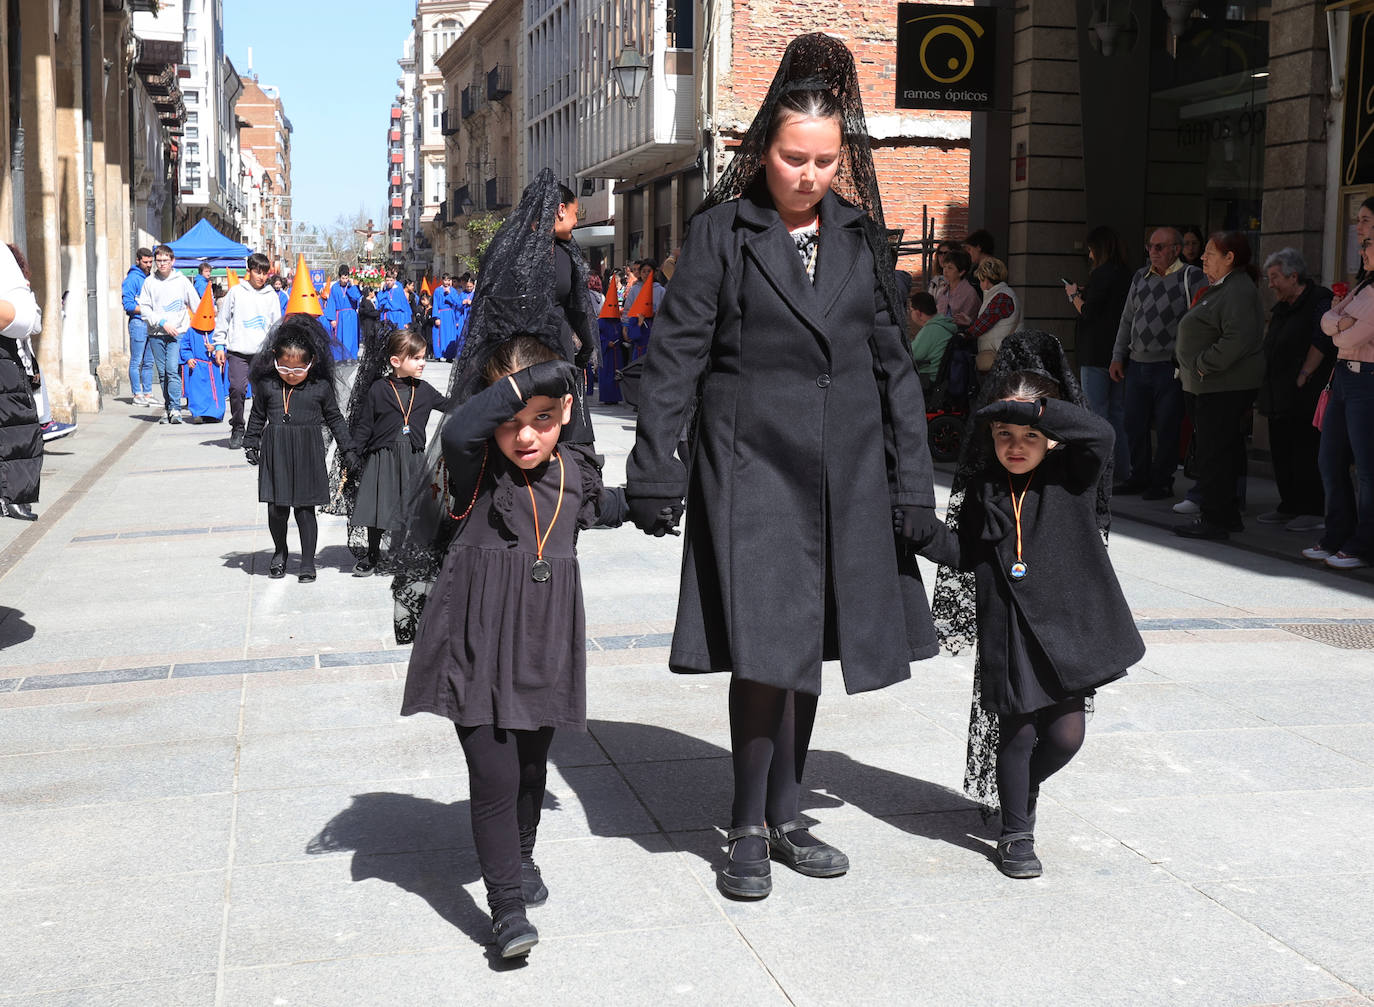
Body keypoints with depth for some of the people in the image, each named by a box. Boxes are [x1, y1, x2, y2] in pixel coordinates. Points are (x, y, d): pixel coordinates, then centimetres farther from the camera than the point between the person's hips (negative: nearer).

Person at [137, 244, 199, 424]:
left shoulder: (181, 280, 5)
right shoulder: (149, 282, 8)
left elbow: (196, 306, 9)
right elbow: (144, 307, 3)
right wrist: (162, 322, -9)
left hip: (178, 333, -2)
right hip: (156, 334, 2)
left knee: (173, 370, -15)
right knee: (162, 373, 6)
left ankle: (175, 409, -17)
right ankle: (169, 410, 13)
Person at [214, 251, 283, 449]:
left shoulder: (272, 296, 10)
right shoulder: (236, 292, 6)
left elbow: (277, 325, 13)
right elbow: (222, 319, 9)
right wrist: (219, 345, 4)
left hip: (263, 352, 1)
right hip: (238, 351, -1)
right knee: (237, 389, -10)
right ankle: (237, 429, 4)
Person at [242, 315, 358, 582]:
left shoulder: (320, 387, -3)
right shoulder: (266, 384, 0)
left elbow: (334, 419, 7)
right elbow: (257, 416, 13)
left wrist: (348, 450, 6)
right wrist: (250, 444, 12)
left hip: (307, 454, -1)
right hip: (275, 453, 2)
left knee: (304, 509, 3)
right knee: (276, 508, 5)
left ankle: (308, 562, 15)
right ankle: (279, 552, 29)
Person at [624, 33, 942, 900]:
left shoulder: (860, 236, 9)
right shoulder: (723, 231, -2)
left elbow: (895, 363, 11)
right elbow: (676, 355, -4)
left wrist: (912, 486, 7)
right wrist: (656, 471, -11)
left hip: (844, 471, 4)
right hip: (750, 466, -4)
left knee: (807, 648, 11)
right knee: (765, 649, -8)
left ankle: (784, 814, 24)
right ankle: (750, 829, 7)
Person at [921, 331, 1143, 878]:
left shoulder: (1071, 477, -2)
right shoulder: (981, 489, 5)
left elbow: (1100, 434, -22)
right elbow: (962, 551, 11)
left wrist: (1029, 408, -27)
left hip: (1067, 625, 0)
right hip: (1007, 631, 0)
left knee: (1066, 733, 2)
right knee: (1018, 731, 0)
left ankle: (1020, 789, 33)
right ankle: (1016, 833, 19)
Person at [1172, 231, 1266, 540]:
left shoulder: (1238, 291, -14)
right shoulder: (1219, 288, 20)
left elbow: (1239, 338, -27)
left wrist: (1204, 365, -21)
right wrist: (1191, 368, 17)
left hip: (1224, 387, -11)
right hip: (1208, 386, 11)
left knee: (1214, 453, -7)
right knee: (1217, 452, 13)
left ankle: (1213, 519, -3)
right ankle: (1226, 516, 20)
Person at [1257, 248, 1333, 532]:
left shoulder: (1319, 302, -9)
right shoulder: (1282, 308, 18)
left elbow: (1320, 344, -17)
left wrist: (1303, 376, -16)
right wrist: (1265, 386, 15)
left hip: (1305, 397, -9)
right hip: (1279, 397, 9)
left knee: (1306, 453, -6)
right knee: (1281, 452, 11)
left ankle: (1313, 511, 1)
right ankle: (1289, 506, 20)